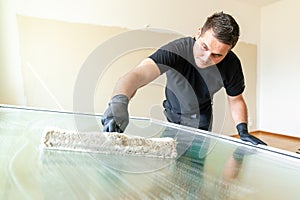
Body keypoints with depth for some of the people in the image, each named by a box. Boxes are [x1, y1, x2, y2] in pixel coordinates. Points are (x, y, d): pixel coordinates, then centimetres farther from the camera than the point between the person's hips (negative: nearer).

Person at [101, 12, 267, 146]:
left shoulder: (231, 65, -23)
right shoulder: (176, 50, -36)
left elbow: (236, 100, -6)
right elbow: (138, 74, -51)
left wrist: (243, 131, -21)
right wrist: (119, 102, -71)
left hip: (200, 120, 2)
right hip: (172, 115, -1)